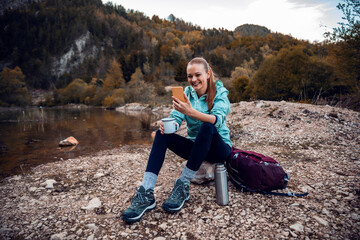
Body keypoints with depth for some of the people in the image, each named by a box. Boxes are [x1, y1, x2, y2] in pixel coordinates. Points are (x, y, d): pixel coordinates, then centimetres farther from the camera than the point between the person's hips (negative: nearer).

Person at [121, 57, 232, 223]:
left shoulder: (220, 92, -9)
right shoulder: (187, 92, 3)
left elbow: (218, 120, -27)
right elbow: (176, 117, -8)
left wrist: (190, 112, -43)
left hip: (219, 148, -3)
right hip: (195, 147, 4)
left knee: (207, 127, -36)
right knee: (162, 133, -20)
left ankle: (183, 186, -27)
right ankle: (146, 194, -27)